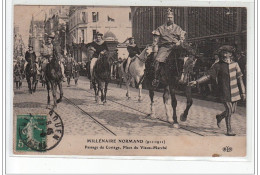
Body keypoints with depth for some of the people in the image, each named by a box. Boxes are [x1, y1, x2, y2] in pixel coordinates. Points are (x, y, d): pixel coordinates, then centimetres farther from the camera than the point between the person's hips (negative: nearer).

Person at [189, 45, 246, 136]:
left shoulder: (235, 64, 4)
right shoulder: (218, 65, -4)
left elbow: (239, 78, 8)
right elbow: (208, 76, -4)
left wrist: (243, 92, 8)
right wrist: (196, 82, -14)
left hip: (235, 92, 4)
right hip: (225, 92, -4)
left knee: (233, 111, 11)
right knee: (229, 110, -6)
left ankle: (220, 117, 40)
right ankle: (229, 130, 7)